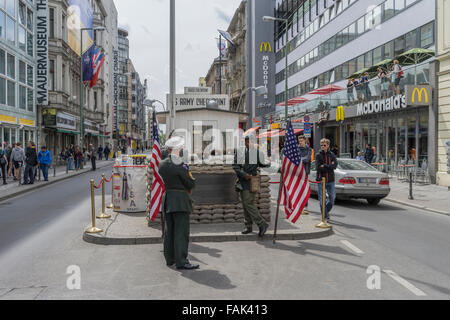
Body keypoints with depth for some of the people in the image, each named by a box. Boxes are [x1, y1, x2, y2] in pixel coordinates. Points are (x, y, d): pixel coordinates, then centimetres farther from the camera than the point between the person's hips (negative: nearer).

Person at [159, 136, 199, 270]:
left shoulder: (162, 164, 7)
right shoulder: (180, 165, -16)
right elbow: (191, 184, -10)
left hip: (167, 199, 8)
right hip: (180, 201, -8)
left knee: (169, 230, 14)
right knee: (181, 232, -4)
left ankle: (169, 259, 23)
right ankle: (181, 261, -2)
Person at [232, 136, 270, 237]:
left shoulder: (258, 153, 1)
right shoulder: (239, 153, 9)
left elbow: (263, 164, 8)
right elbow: (235, 167, -1)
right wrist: (244, 175, -14)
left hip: (252, 182, -5)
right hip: (242, 182, 5)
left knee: (249, 203, -14)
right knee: (245, 205, 9)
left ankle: (262, 224, -8)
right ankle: (249, 227, 18)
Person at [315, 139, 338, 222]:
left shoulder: (332, 155, 7)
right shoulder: (318, 155, 1)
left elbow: (335, 166, -7)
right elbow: (319, 167, -11)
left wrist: (324, 166, -14)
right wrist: (329, 166, -11)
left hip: (330, 180, 2)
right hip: (321, 179, -2)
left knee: (332, 197, 4)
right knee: (322, 198, 0)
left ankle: (327, 210, 29)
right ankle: (325, 216, 11)